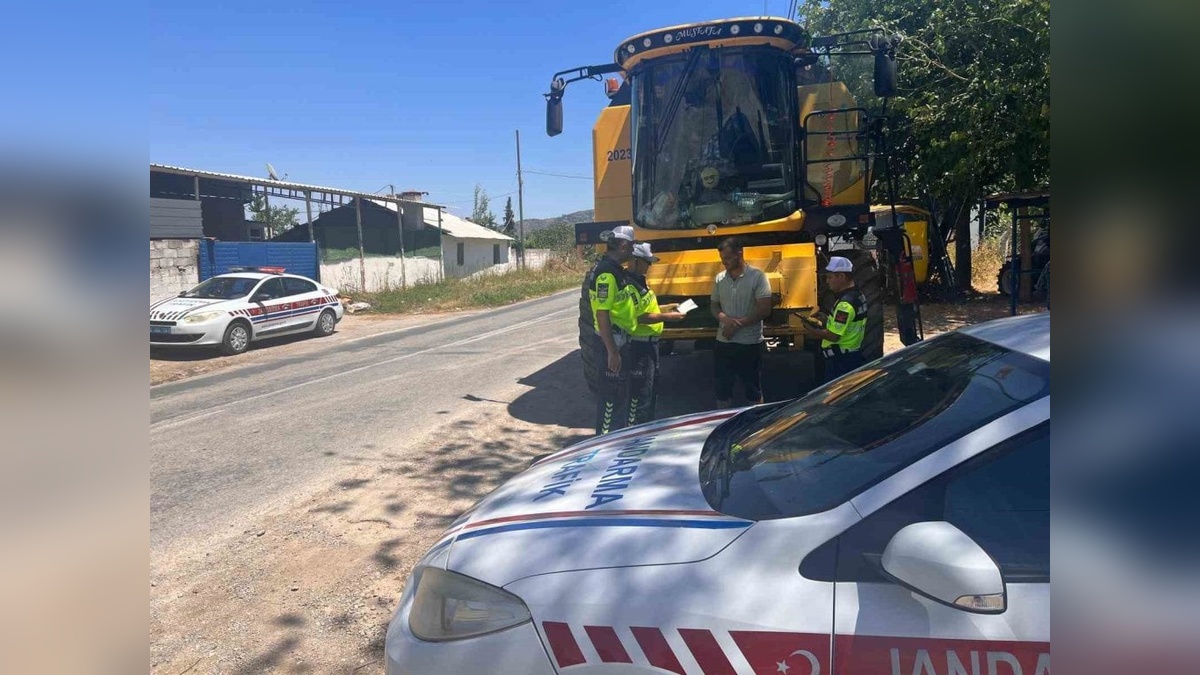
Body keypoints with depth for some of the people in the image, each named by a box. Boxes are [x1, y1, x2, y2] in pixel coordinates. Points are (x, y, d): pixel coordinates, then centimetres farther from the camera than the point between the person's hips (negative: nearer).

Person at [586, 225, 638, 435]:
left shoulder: (615, 270, 12)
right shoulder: (606, 273, -20)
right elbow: (602, 315, -24)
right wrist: (612, 351, -24)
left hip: (619, 339, 10)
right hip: (611, 342, -10)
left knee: (621, 391, 19)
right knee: (610, 392, -2)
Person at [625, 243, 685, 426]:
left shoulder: (640, 282, 13)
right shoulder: (629, 285, -20)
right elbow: (639, 317, -26)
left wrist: (667, 307, 12)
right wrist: (666, 317, -21)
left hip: (650, 342, 11)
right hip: (640, 345, -11)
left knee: (652, 390, 20)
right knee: (640, 392, -5)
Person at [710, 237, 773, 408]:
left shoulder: (757, 276, -9)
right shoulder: (720, 278, 6)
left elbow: (764, 310, -13)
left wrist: (738, 323, -16)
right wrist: (725, 319, -11)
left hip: (750, 343, -5)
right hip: (723, 343, 5)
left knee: (753, 390, 9)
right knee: (722, 389, 13)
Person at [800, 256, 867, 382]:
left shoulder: (845, 303, -22)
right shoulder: (859, 296, 10)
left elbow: (833, 336, -24)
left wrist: (811, 330, -12)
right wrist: (827, 319, 9)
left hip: (840, 361, -10)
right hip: (854, 356, 10)